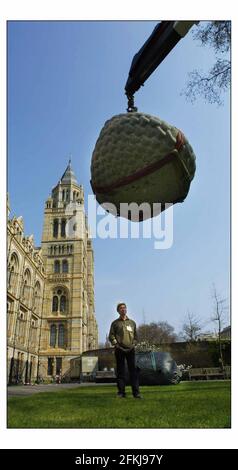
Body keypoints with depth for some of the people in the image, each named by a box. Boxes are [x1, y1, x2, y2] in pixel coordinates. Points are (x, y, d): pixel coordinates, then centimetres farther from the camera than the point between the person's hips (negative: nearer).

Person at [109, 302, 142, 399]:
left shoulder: (132, 322, 16)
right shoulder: (115, 323, 8)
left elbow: (135, 335, 18)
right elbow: (111, 336, 4)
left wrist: (133, 344, 3)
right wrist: (116, 344, -8)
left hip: (130, 349, 2)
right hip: (119, 350, -1)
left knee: (133, 371, -1)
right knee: (120, 372, 2)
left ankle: (136, 392, 2)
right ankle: (121, 392, 8)